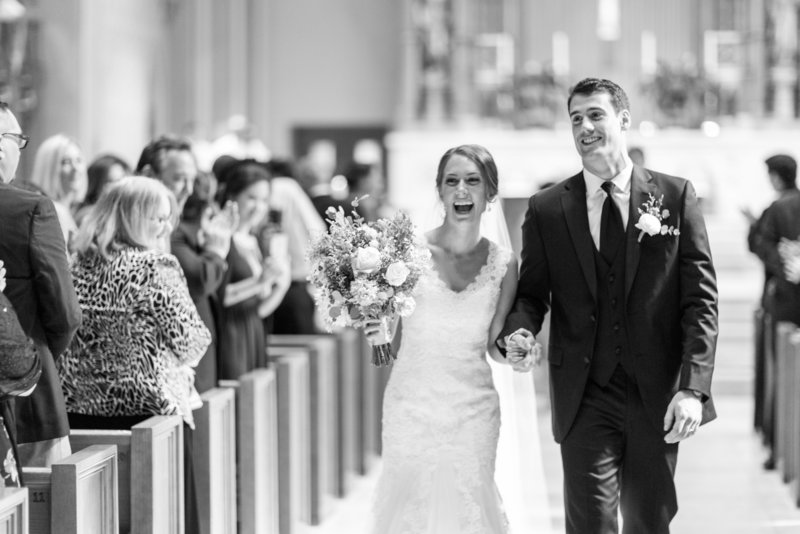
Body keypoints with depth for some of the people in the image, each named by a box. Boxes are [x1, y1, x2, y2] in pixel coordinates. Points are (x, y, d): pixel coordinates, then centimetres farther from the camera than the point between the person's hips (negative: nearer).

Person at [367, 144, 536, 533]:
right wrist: (379, 334, -18)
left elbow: (494, 344, 10)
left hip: (472, 413, 1)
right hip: (411, 409, -1)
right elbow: (393, 339, 3)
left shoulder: (503, 264, 0)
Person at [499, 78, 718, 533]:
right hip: (586, 398, 0)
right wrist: (519, 330, -14)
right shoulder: (546, 209, 5)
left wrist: (693, 388, -12)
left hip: (658, 396, 0)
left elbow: (701, 299, -2)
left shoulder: (676, 196, 2)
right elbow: (531, 293, 10)